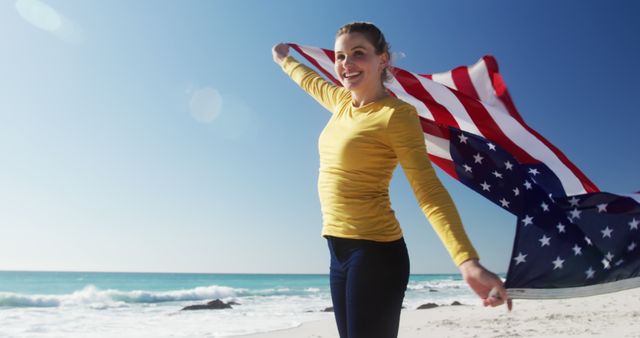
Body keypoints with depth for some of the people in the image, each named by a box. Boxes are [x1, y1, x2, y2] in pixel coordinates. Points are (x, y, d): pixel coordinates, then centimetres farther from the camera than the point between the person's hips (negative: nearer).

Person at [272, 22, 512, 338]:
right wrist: (285, 60, 52)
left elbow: (429, 191, -19)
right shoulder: (342, 102, 10)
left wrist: (468, 261, -30)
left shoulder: (397, 114, -12)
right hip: (338, 250, 8)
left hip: (375, 251, -8)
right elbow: (312, 81, 33)